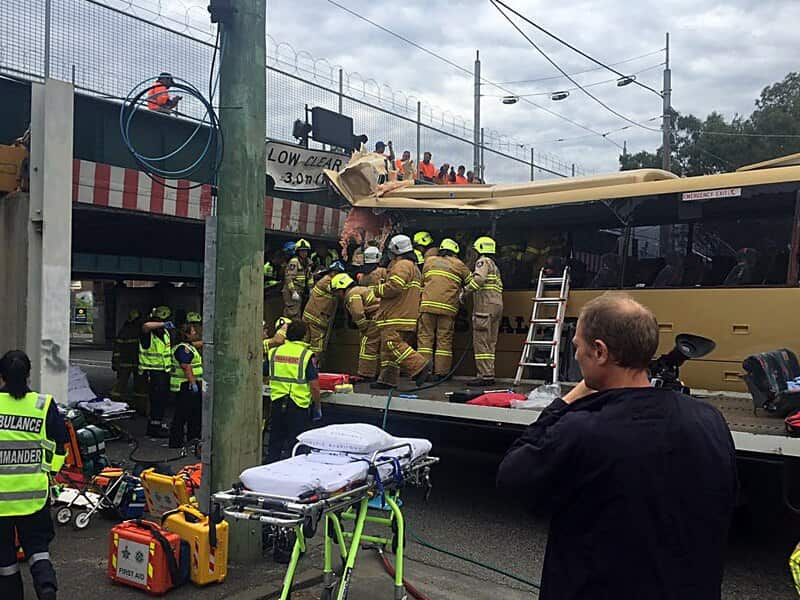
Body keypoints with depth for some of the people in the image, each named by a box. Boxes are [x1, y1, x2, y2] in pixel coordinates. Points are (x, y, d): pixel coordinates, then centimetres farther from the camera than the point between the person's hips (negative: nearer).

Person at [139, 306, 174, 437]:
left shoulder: (165, 333, 12)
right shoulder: (148, 334, -14)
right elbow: (146, 326, -40)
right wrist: (164, 324, -36)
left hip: (164, 371, 8)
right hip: (153, 372, -8)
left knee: (163, 399, 15)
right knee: (157, 399, -9)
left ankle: (156, 424, 28)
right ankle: (154, 428, -2)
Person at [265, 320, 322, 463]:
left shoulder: (273, 352, 3)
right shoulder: (307, 355, -9)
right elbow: (314, 386, -11)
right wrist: (317, 407, 1)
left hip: (277, 403, 4)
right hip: (298, 405, -4)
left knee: (275, 441, 16)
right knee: (294, 443, 5)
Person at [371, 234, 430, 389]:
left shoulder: (402, 265, -9)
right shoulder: (413, 266, 25)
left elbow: (393, 287, -22)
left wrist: (378, 290, -5)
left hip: (397, 318, -11)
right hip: (407, 317, 11)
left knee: (393, 344, -15)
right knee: (388, 347, 11)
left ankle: (420, 366, -17)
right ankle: (388, 379, 12)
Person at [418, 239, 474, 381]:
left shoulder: (429, 261, 17)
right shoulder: (458, 265, 12)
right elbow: (471, 281, 16)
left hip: (428, 304, 1)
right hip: (448, 307, -1)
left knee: (425, 337, 3)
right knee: (444, 339, 4)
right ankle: (441, 372, 2)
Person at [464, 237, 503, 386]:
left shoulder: (483, 261, -2)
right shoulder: (495, 266, 27)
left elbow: (479, 278, -19)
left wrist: (466, 290, -11)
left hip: (485, 305, -10)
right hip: (497, 305, 10)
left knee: (481, 341, -10)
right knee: (490, 342, 10)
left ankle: (485, 375, -13)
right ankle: (489, 374, 11)